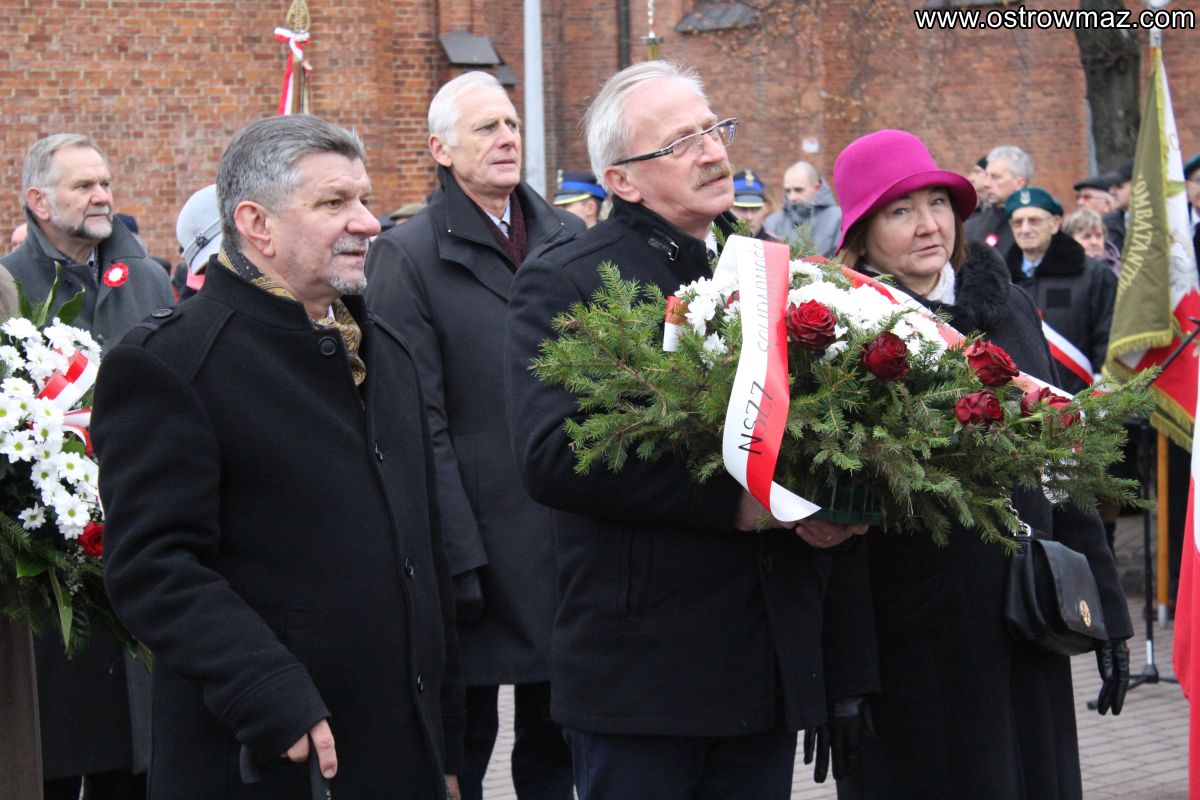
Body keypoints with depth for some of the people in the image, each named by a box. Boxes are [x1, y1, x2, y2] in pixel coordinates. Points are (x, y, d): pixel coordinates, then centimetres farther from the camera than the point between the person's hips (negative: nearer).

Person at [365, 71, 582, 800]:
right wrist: (459, 560, -15)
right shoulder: (408, 255, -5)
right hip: (478, 543, -4)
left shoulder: (570, 239, 9)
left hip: (572, 540, 4)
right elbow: (419, 423, -10)